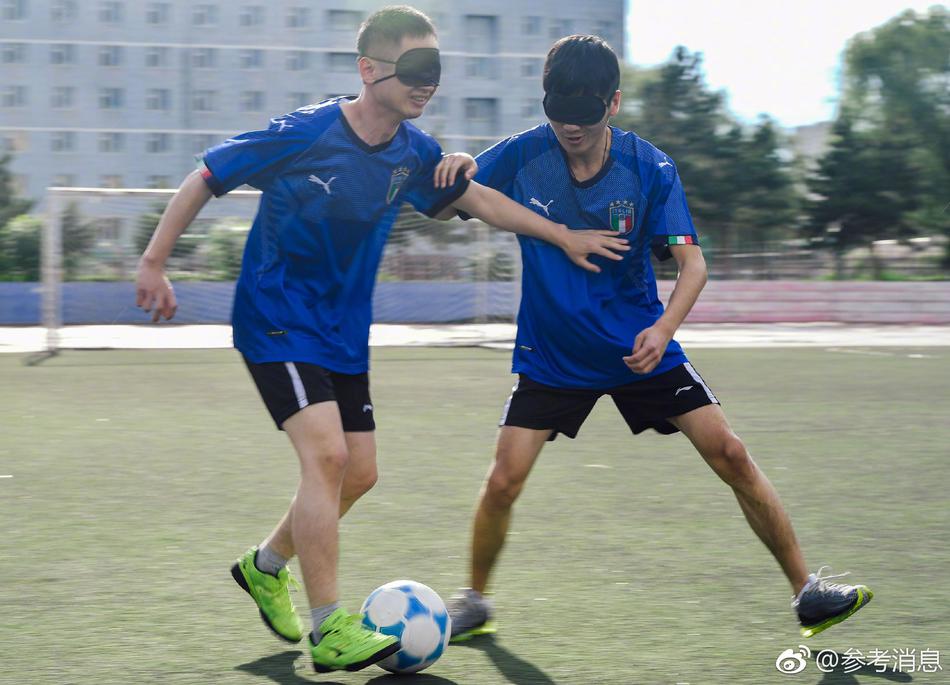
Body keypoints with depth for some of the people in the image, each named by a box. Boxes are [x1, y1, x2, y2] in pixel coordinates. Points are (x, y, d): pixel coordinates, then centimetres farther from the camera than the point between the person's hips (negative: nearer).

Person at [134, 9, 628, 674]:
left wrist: (565, 237, 13)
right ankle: (329, 632, -16)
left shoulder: (412, 151, -2)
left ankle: (266, 566, 34)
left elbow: (481, 199, 14)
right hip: (277, 325, -7)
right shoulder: (303, 135, -19)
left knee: (358, 472, 8)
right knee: (327, 453, -21)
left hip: (344, 334, 7)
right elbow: (204, 178, -10)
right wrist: (154, 263, -9)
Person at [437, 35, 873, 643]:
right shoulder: (521, 157, -11)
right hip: (551, 356, 0)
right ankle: (474, 601, 14)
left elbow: (693, 263, -16)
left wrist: (663, 328, -35)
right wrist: (456, 172, -26)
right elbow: (443, 210, -2)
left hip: (641, 347, 0)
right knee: (503, 483, -11)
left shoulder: (650, 169, -13)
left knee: (731, 456, -6)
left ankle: (807, 590, 8)